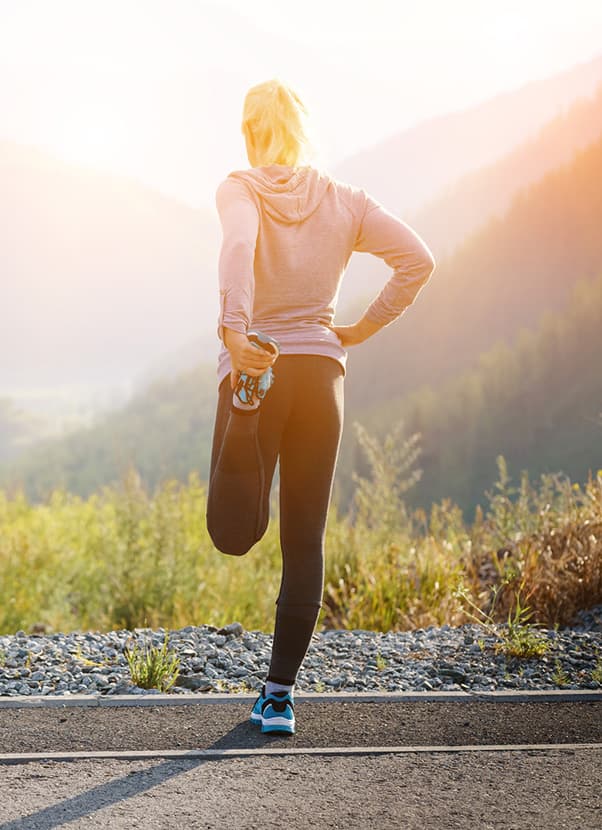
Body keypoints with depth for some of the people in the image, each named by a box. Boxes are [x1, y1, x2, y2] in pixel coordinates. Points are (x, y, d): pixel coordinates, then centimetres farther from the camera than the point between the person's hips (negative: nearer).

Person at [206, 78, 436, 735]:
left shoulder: (239, 190, -2)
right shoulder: (343, 200, 7)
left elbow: (238, 245, -24)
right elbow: (418, 260, 0)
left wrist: (232, 327, -35)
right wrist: (364, 328, 7)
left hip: (254, 364, -3)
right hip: (321, 371, 3)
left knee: (235, 533, 7)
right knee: (305, 542, 7)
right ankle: (279, 693, 8)